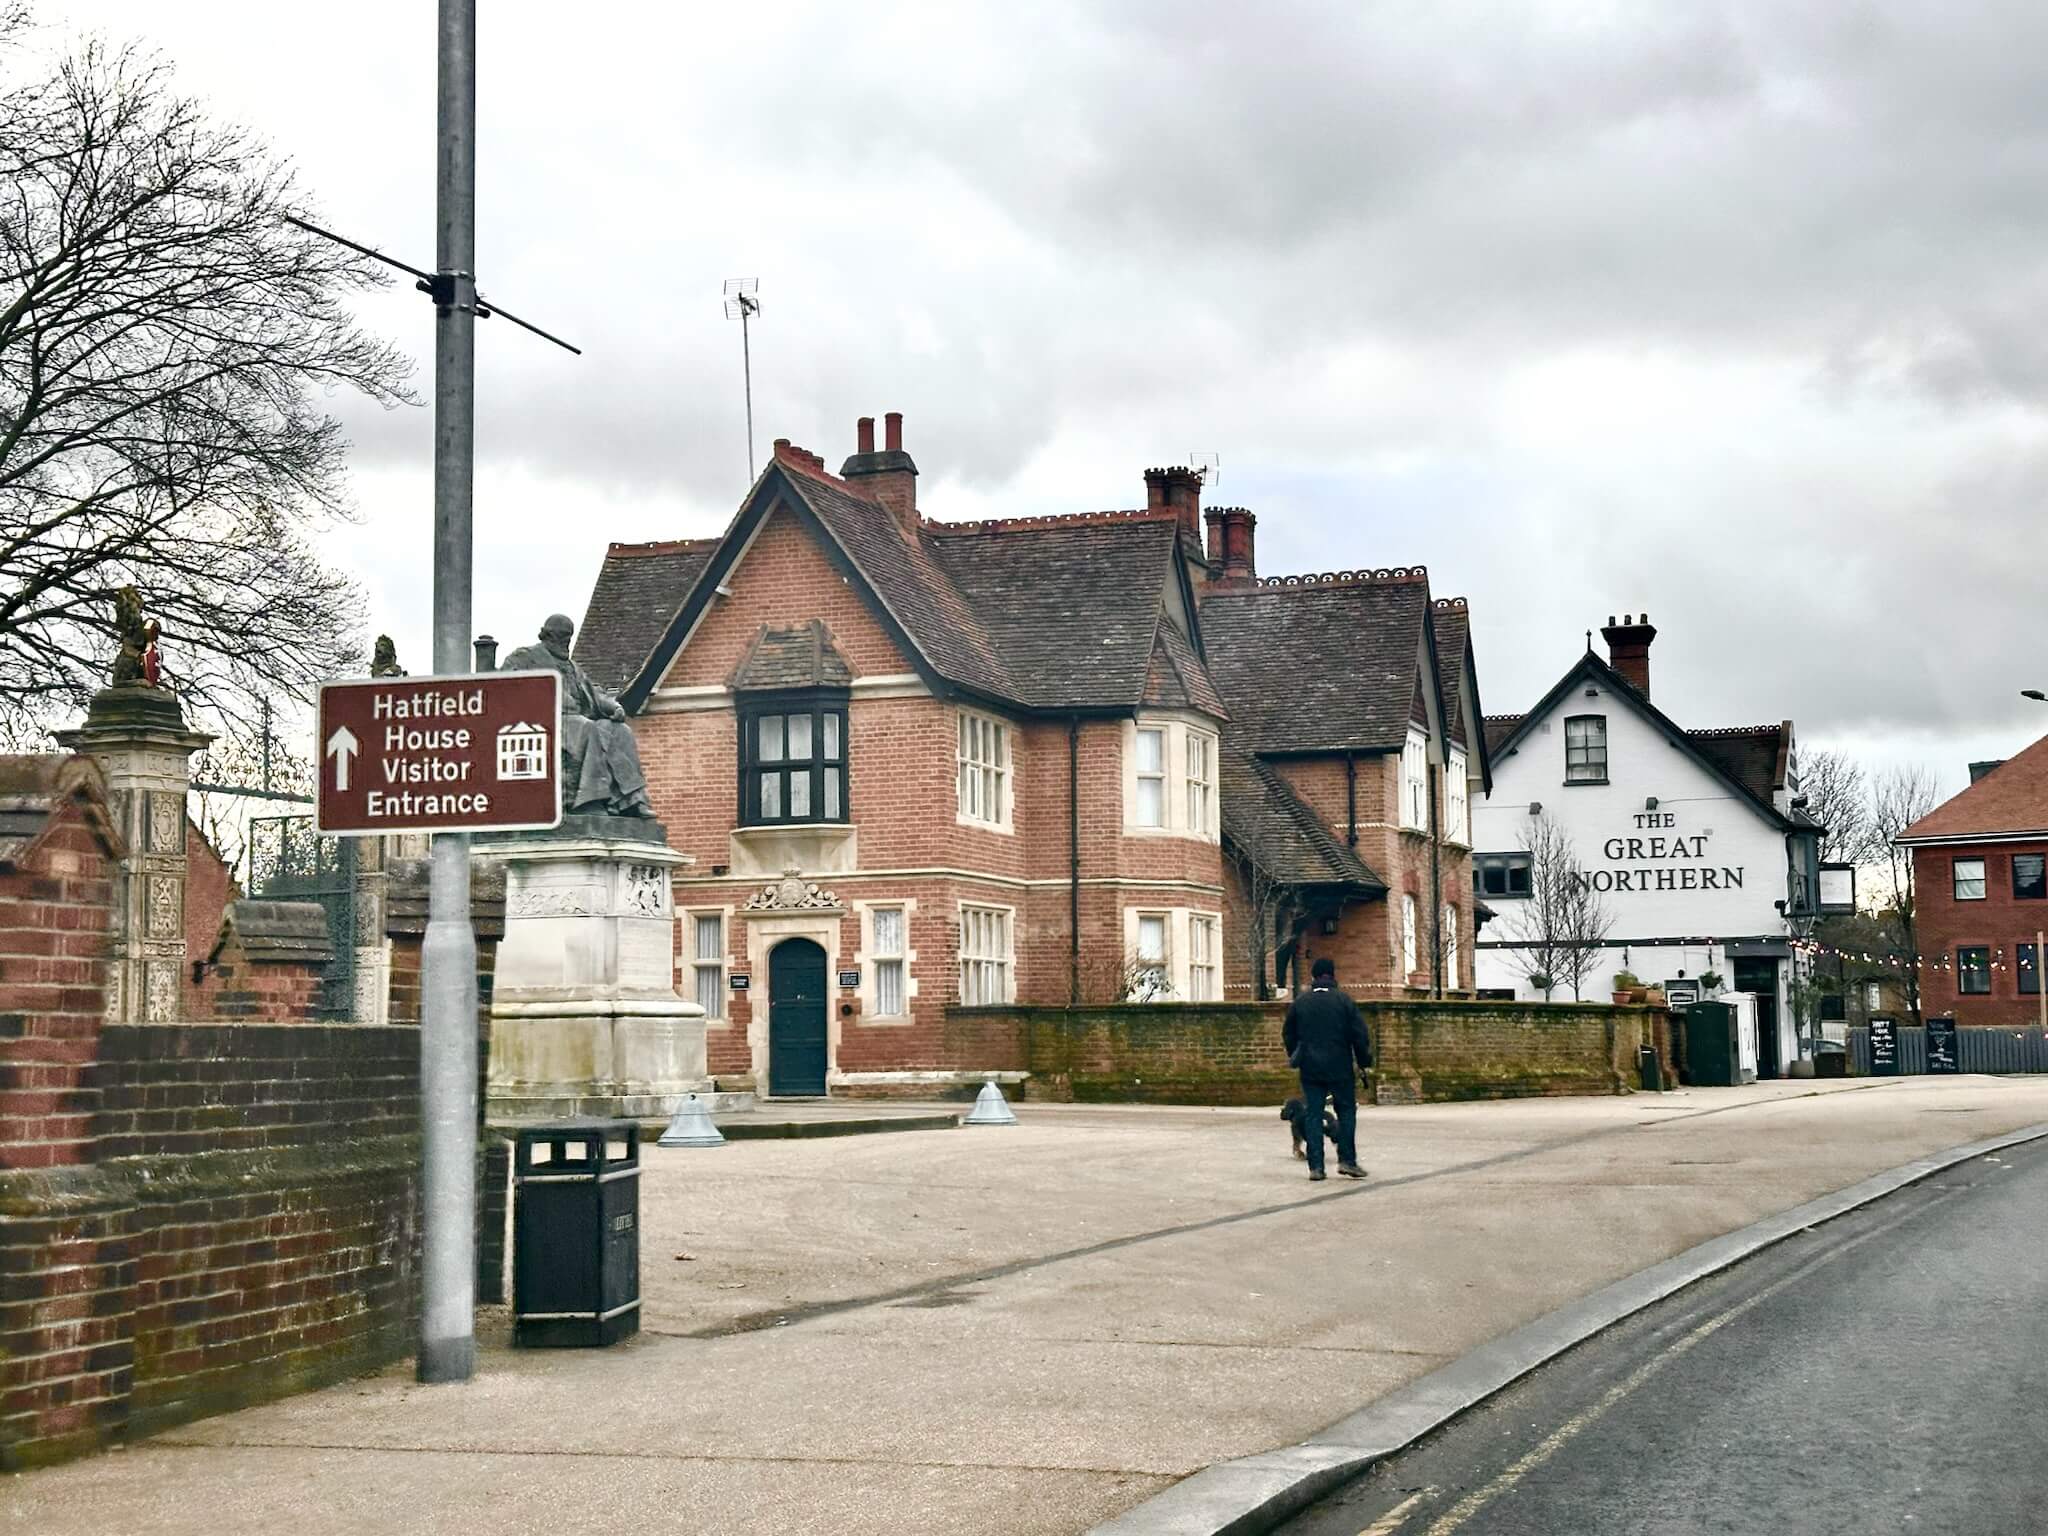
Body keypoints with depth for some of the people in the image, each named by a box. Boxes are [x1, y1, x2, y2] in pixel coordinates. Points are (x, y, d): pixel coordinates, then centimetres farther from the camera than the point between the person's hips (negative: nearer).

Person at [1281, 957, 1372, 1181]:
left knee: (1312, 1115, 4)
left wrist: (1295, 1058, 28)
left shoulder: (1299, 1003, 4)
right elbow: (1360, 1036, -4)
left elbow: (1288, 1035, 13)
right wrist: (1364, 1061, 7)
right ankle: (1347, 1160, 2)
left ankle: (1316, 1166, 0)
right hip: (1340, 1068, -2)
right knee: (1346, 1111, 9)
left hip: (1310, 1069, 2)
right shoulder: (1345, 1002, -4)